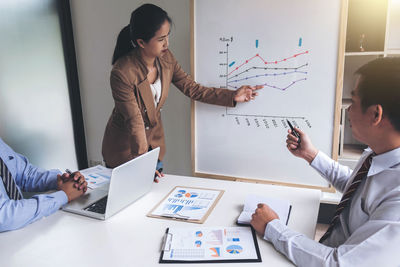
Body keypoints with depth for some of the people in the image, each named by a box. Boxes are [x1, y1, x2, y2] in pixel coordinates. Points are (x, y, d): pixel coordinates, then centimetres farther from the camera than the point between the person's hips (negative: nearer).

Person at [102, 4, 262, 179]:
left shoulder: (165, 59, -11)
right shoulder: (122, 73, -30)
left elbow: (192, 89, -4)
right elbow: (135, 122, -27)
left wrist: (232, 96, -9)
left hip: (154, 141, 5)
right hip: (125, 148, -5)